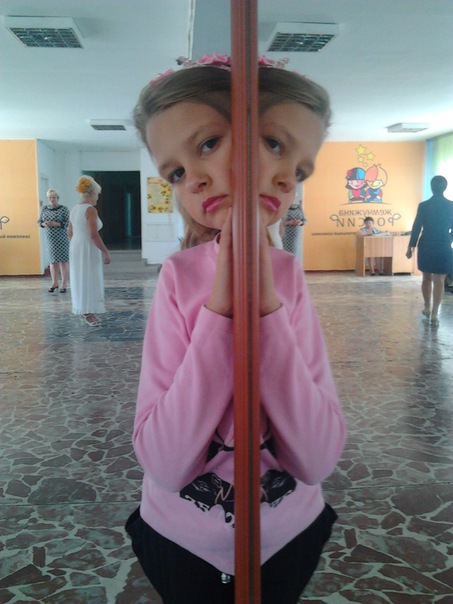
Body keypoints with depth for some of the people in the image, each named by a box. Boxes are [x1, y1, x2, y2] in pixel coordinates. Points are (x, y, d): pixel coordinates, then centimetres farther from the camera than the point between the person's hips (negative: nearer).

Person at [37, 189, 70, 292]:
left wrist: (55, 224, -21)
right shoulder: (44, 208, 8)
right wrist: (44, 224, -10)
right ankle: (54, 283, 19)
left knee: (63, 260, -2)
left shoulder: (64, 209, -5)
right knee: (53, 261, 7)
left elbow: (68, 223, -8)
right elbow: (39, 221, 12)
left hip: (62, 237, -4)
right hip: (50, 238, 4)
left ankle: (64, 284, 4)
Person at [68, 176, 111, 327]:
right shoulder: (91, 209, -16)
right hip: (88, 249, -9)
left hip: (75, 247, 9)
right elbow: (94, 235, -22)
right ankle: (88, 314, 7)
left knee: (80, 279, 17)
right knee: (90, 280, 1)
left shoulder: (74, 209, 9)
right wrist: (106, 252, -16)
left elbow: (70, 232, 16)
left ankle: (84, 311, 28)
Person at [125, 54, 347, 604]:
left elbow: (319, 459, -22)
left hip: (290, 533, 1)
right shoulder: (178, 276, -18)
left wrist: (267, 307, -30)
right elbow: (164, 463, -25)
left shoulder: (290, 277, -14)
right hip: (181, 539, -1)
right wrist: (219, 310, -32)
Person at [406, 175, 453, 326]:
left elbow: (416, 227, -4)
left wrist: (410, 247, 3)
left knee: (427, 278, 18)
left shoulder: (423, 205, -6)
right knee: (439, 281, 3)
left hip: (426, 246, 1)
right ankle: (434, 314, 0)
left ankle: (427, 308, 28)